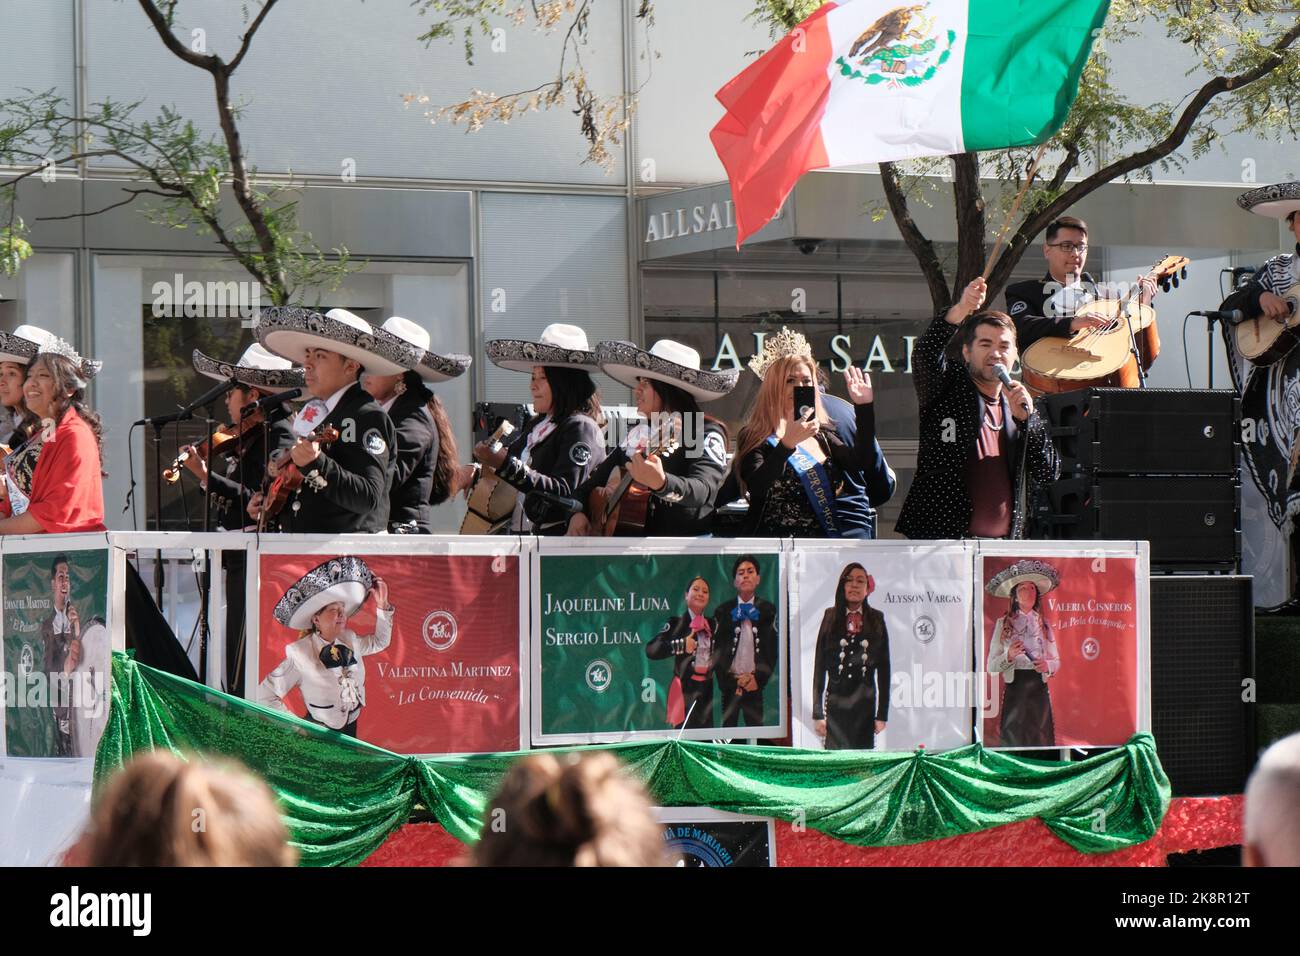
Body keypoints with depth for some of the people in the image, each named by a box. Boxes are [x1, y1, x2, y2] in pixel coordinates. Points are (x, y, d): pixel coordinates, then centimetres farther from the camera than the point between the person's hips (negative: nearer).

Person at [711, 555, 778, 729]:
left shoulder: (768, 610, 3)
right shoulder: (723, 611, 3)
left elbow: (772, 649, 3)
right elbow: (717, 649, 2)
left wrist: (758, 678, -7)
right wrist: (729, 680, -6)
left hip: (755, 683, 0)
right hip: (729, 682, 0)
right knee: (728, 728, 3)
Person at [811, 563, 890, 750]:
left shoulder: (876, 620, 7)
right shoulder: (831, 618, 6)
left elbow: (883, 668, 8)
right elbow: (819, 666, 5)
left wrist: (882, 714, 2)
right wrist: (817, 714, 0)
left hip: (865, 706, 1)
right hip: (835, 704, -1)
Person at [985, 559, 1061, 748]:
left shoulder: (1044, 624, 13)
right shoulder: (1003, 624, 5)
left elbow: (1056, 661, 15)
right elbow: (991, 666, 2)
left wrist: (1047, 665, -7)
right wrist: (1009, 656, -16)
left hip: (1038, 689, 2)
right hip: (1014, 688, -2)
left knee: (1040, 739, -4)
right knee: (1014, 738, -8)